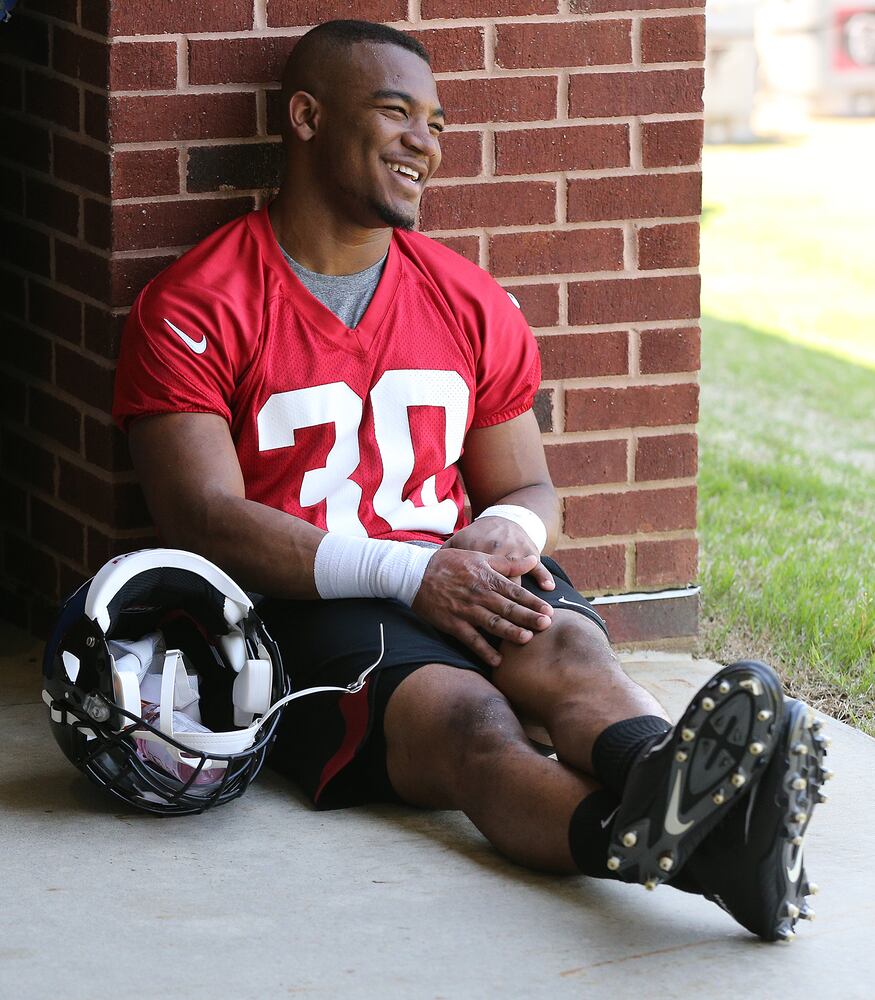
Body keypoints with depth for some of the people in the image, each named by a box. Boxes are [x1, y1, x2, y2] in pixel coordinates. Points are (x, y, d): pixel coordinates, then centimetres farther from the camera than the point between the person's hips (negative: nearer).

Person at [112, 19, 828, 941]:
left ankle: (688, 808, -66)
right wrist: (407, 572, -20)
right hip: (301, 601, -5)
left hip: (458, 575, 5)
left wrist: (507, 528, -4)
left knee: (567, 648, -32)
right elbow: (205, 521, -9)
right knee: (464, 717, -35)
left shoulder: (472, 304, 19)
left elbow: (530, 491, 25)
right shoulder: (193, 310, 1)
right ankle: (677, 845, -68)